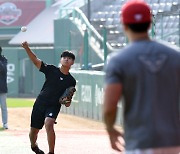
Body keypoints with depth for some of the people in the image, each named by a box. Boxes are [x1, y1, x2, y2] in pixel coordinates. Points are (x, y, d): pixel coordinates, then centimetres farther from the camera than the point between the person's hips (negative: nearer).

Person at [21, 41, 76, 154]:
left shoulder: (71, 81, 2)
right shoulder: (51, 70, 0)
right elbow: (36, 61, -10)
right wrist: (27, 48, -25)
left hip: (54, 106, -1)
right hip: (40, 103, 1)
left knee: (49, 124, -30)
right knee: (34, 130, 9)